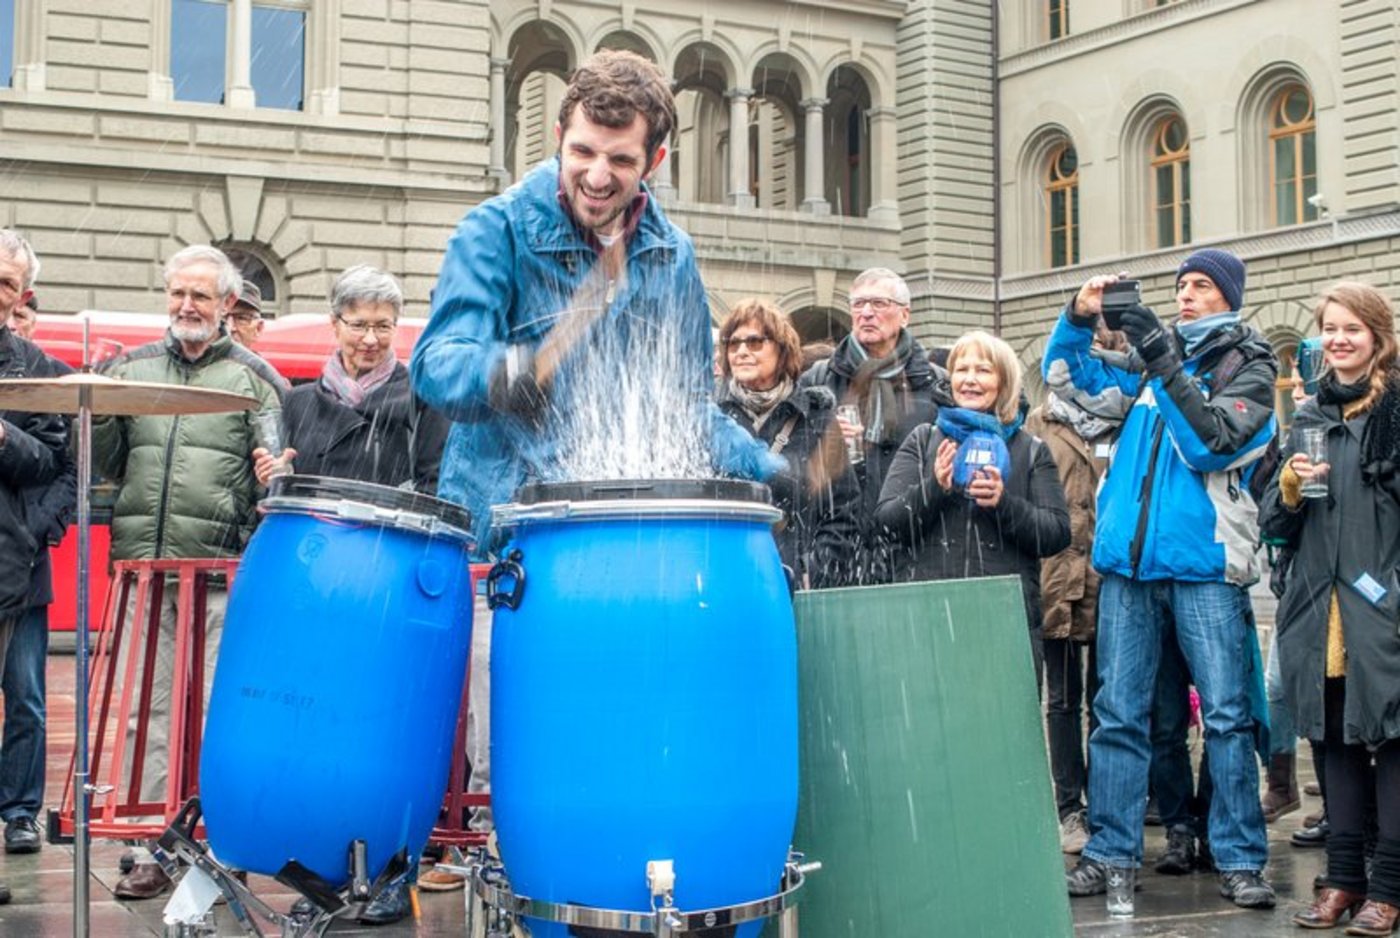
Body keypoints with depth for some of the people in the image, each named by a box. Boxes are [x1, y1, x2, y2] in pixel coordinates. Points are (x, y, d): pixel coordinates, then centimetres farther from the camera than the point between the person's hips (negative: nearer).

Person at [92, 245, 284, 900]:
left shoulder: (254, 378, 6)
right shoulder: (132, 367, 16)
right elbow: (105, 465, 16)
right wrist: (99, 416, -3)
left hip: (222, 573, -3)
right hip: (143, 564, 3)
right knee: (152, 709, 6)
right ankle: (154, 851, 12)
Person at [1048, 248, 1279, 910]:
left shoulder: (1249, 367, 4)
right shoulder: (1153, 359, 16)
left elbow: (1212, 443, -12)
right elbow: (1064, 370, 25)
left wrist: (1166, 365, -16)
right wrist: (1081, 315, 7)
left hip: (1204, 562, -4)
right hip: (1129, 560, 4)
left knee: (1227, 714, -3)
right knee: (1118, 713, 5)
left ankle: (1240, 859, 4)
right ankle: (1111, 851, 12)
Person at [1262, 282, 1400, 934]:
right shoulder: (1309, 416, 14)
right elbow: (1278, 525, 16)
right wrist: (1289, 488, -5)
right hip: (1323, 607, 5)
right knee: (1338, 740, 10)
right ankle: (1344, 877, 18)